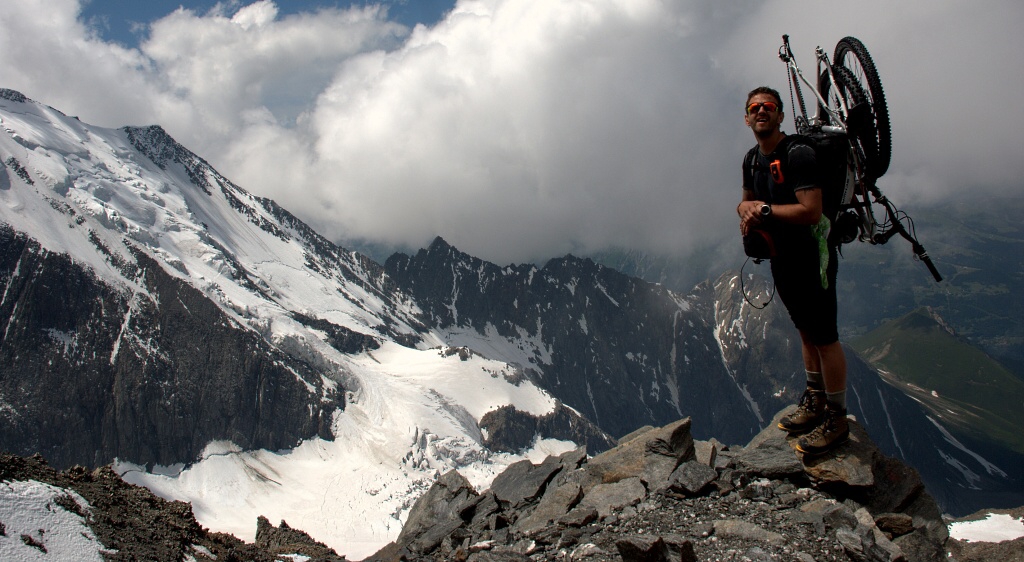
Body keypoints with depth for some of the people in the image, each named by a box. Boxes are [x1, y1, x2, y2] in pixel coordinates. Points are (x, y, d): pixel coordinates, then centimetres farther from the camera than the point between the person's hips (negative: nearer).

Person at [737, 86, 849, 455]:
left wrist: (765, 209, -20)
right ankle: (815, 402, 32)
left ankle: (837, 419, 8)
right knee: (806, 331, 19)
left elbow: (811, 211, -28)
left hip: (811, 256, -9)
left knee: (825, 338, -3)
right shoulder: (753, 159, 8)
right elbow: (746, 201, 19)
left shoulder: (798, 154, -20)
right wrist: (747, 210, -5)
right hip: (781, 257, 9)